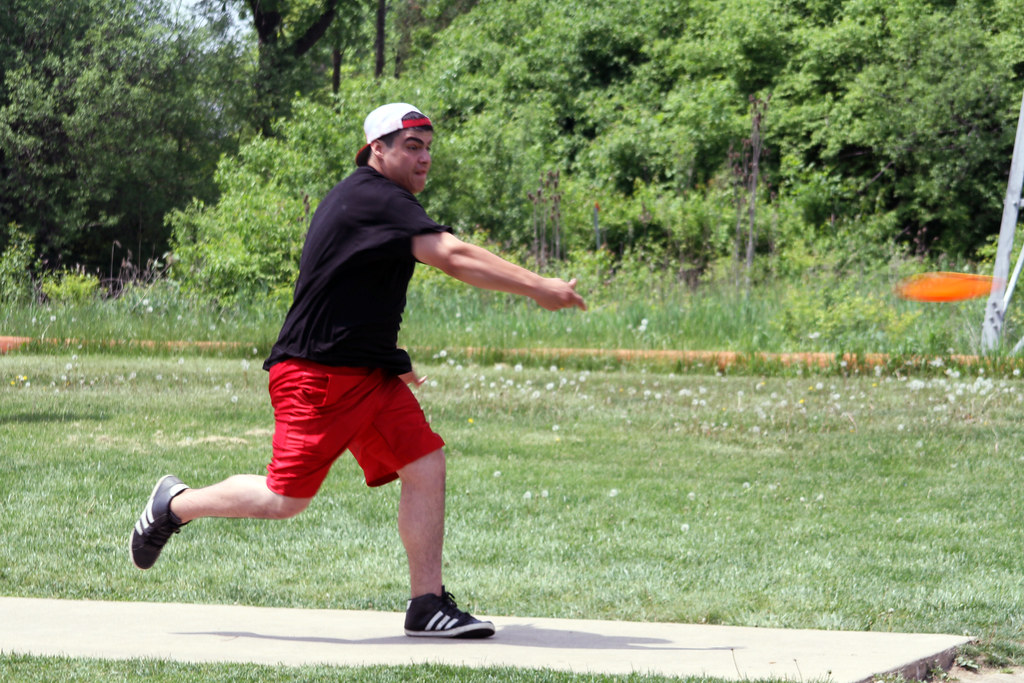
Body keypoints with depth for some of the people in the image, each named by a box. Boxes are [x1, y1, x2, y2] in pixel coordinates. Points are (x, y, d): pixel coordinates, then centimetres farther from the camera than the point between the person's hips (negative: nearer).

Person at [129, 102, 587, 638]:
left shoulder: (375, 202, 16)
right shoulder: (373, 198, -16)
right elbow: (453, 256, -27)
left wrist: (388, 361, 26)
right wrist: (536, 288, -28)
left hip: (370, 374, 10)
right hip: (315, 374, -10)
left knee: (425, 466, -3)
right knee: (286, 499, -6)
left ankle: (427, 605, -1)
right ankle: (175, 504, 18)